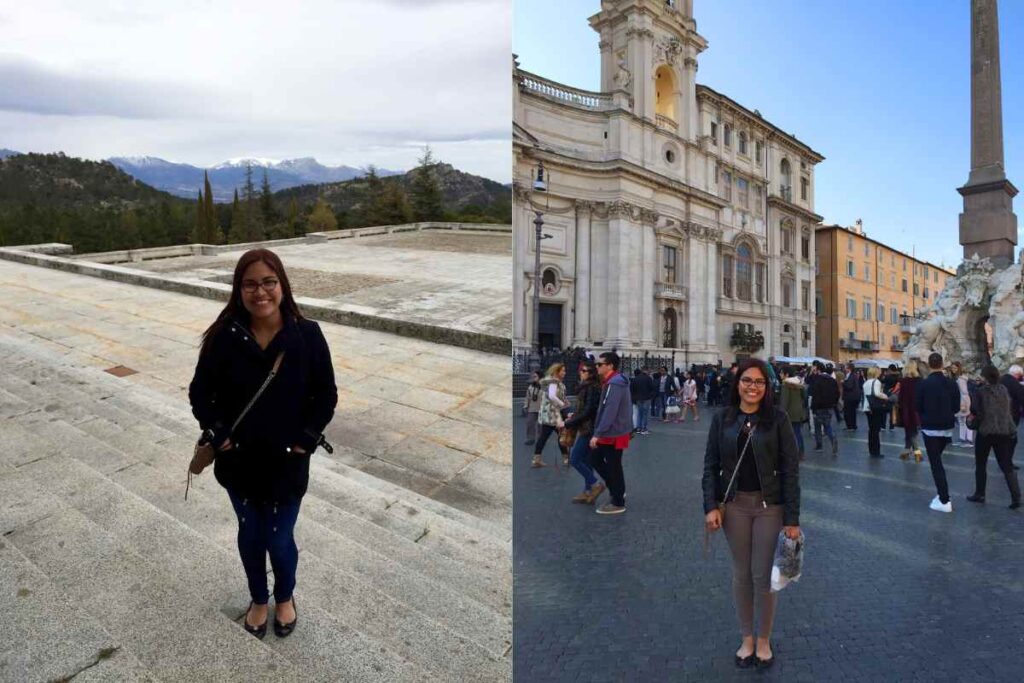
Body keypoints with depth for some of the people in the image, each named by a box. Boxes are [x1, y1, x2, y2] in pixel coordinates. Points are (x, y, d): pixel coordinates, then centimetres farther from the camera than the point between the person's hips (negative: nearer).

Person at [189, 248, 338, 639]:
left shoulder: (307, 335, -13)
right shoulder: (224, 337, -11)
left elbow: (326, 394, -5)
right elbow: (200, 391, 1)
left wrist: (306, 439, -12)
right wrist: (216, 433, -10)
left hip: (287, 463, -1)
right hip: (238, 462, 2)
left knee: (279, 539, 10)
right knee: (250, 535, 20)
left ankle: (285, 597, 42)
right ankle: (258, 600, 46)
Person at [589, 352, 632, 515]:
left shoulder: (614, 384, -20)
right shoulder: (612, 382, 12)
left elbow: (609, 412, -27)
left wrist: (597, 434, -27)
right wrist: (599, 433, 20)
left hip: (614, 434, -10)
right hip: (611, 432, 10)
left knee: (613, 467, 1)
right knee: (596, 458, 17)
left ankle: (618, 503, 14)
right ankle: (617, 490, 27)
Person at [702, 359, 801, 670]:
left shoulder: (777, 419, -7)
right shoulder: (722, 418, 0)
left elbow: (790, 469, -7)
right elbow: (711, 465, 1)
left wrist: (792, 518, -11)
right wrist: (710, 506, -8)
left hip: (769, 506, -2)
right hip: (734, 505, 2)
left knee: (763, 575, 6)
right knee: (741, 574, 12)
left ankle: (764, 640, 28)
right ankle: (746, 638, 30)